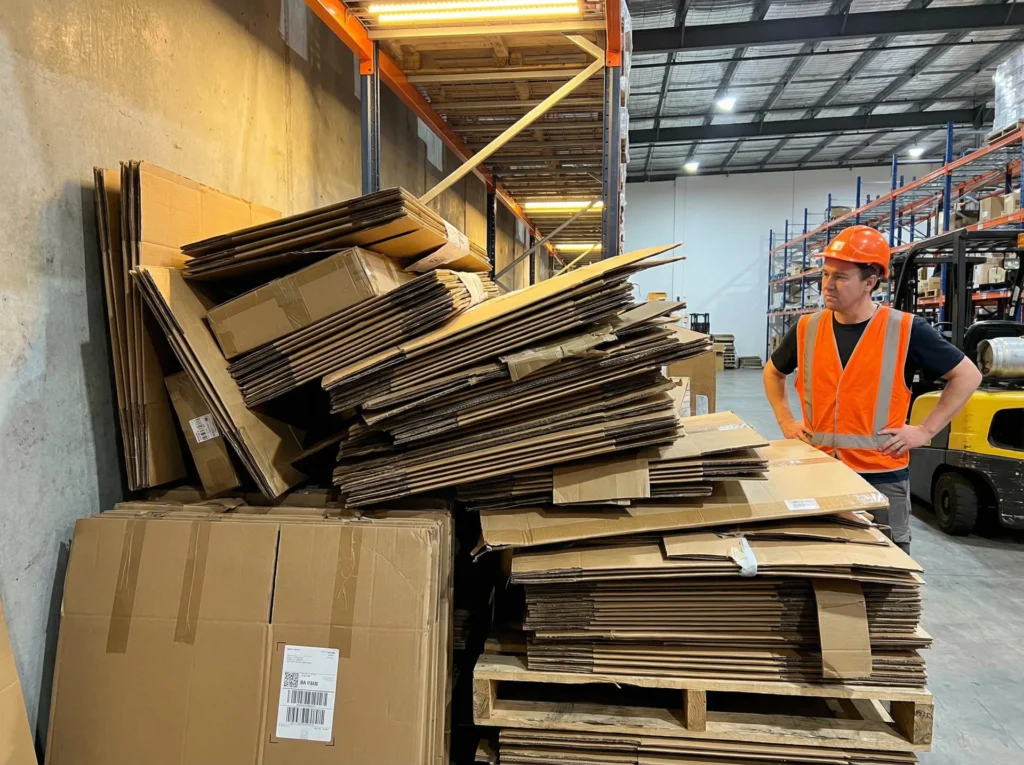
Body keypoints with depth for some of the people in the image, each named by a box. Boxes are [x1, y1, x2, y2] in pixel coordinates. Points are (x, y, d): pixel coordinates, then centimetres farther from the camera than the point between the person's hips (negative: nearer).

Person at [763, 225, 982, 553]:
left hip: (882, 476, -3)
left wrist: (925, 431, -6)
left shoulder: (905, 330, -9)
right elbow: (773, 372, 19)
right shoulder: (807, 329, 0)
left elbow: (967, 375, 0)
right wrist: (786, 421, 7)